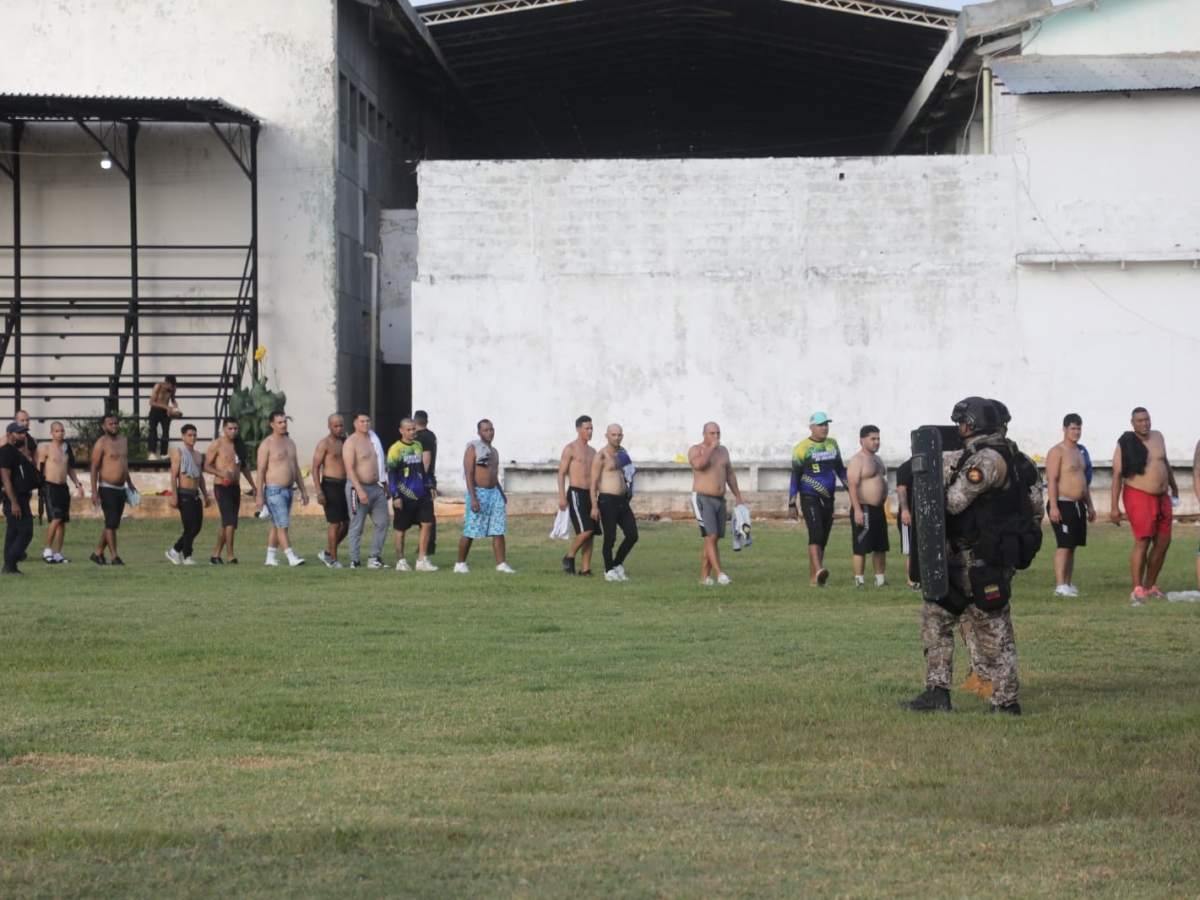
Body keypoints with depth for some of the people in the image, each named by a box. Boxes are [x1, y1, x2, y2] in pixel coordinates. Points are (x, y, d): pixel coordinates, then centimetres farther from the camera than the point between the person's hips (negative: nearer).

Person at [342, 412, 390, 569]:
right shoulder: (351, 442, -10)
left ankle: (375, 556, 14)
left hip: (376, 487, 7)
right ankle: (354, 561, 1)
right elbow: (350, 469, -18)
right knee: (356, 526, -3)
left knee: (382, 523, 5)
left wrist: (384, 485, 19)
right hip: (359, 487, -7)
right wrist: (360, 490, -26)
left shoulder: (373, 438, 14)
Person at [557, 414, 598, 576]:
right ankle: (569, 557, 2)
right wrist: (562, 497, -15)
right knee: (585, 531, -17)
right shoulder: (570, 449, -4)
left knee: (590, 533, 2)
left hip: (590, 494, 7)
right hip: (576, 494, -7)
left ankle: (585, 569, 4)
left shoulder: (592, 451, 17)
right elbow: (561, 473, -7)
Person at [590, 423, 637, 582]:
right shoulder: (601, 456, -8)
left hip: (622, 501, 7)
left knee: (632, 535, 4)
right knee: (610, 538, -3)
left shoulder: (622, 452, 14)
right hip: (607, 501, -7)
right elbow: (593, 482, -11)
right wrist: (594, 506, -17)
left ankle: (617, 564, 21)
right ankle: (609, 571, 11)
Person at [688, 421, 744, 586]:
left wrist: (738, 497, 20)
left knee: (712, 539, 5)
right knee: (710, 536, -16)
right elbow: (699, 464, -27)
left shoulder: (723, 450, 15)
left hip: (720, 500, 6)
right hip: (703, 499, -6)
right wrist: (710, 448, -17)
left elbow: (730, 475, 22)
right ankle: (719, 573, -23)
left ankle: (704, 576, 9)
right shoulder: (695, 450, -4)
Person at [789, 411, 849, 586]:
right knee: (816, 533, -21)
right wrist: (792, 503, -6)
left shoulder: (832, 444, 12)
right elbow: (795, 476, -4)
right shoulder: (802, 448, -5)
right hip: (810, 498, -6)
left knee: (823, 539, 5)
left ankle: (813, 577, 11)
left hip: (828, 499, 6)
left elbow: (840, 470, 22)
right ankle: (818, 570, -35)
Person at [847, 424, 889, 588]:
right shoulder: (857, 460, -12)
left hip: (878, 509, 9)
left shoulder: (877, 459, 18)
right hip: (863, 509, -9)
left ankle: (880, 578, 20)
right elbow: (852, 486, -19)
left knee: (880, 547, 12)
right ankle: (859, 581, -8)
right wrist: (857, 510, -26)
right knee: (861, 548, -8)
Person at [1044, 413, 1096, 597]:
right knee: (1064, 546, -12)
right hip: (1063, 504, -8)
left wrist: (1089, 506, 22)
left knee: (1072, 546, 9)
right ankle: (1060, 585, -14)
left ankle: (1069, 583, 12)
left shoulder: (1079, 451, 18)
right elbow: (1051, 480, -15)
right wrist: (1053, 506, -22)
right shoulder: (1056, 451, -9)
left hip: (1078, 505, 8)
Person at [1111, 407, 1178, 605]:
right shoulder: (1125, 445, -9)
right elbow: (1117, 475, -11)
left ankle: (1150, 586, 18)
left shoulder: (1157, 437, 8)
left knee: (1163, 542, 7)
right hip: (1139, 497, -7)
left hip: (1161, 498, 7)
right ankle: (1137, 590, -15)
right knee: (1143, 542, -16)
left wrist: (1174, 488, 28)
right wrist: (1114, 507, -16)